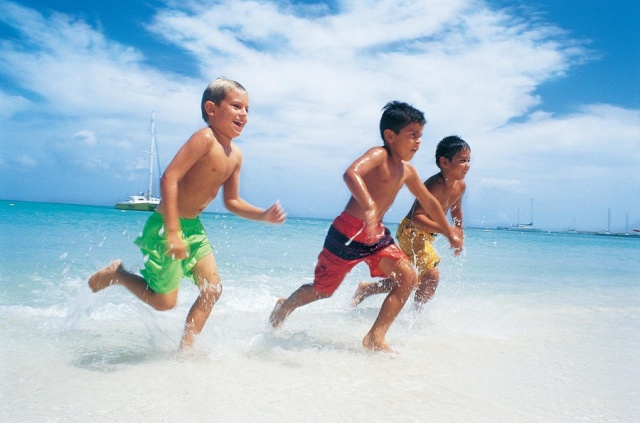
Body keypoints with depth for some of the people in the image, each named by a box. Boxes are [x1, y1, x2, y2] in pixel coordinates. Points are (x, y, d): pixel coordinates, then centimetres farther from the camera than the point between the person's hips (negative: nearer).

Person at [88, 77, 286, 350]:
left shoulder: (235, 155, 5)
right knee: (165, 302, 1)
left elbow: (232, 202, 14)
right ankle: (117, 274, 24)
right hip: (166, 226, -8)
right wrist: (173, 232, -33)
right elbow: (169, 178, -28)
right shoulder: (205, 138, -20)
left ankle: (185, 348, 18)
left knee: (212, 289, 5)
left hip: (194, 226, 8)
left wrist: (263, 216, -2)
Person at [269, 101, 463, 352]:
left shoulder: (407, 171, 6)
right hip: (347, 233, -7)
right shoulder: (379, 155, -18)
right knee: (322, 290, 8)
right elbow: (351, 173, -39)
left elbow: (429, 202, 21)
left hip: (377, 235, 7)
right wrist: (370, 207, -53)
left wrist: (450, 233, 25)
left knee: (408, 277, -10)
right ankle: (283, 307, 39)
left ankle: (375, 337, -5)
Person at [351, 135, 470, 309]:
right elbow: (417, 217, -37)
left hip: (426, 235, 9)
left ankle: (366, 288, 31)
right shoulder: (434, 185, -28)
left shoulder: (460, 186, -1)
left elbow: (456, 209, 19)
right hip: (410, 231, -9)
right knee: (432, 275, -20)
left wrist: (460, 234, 23)